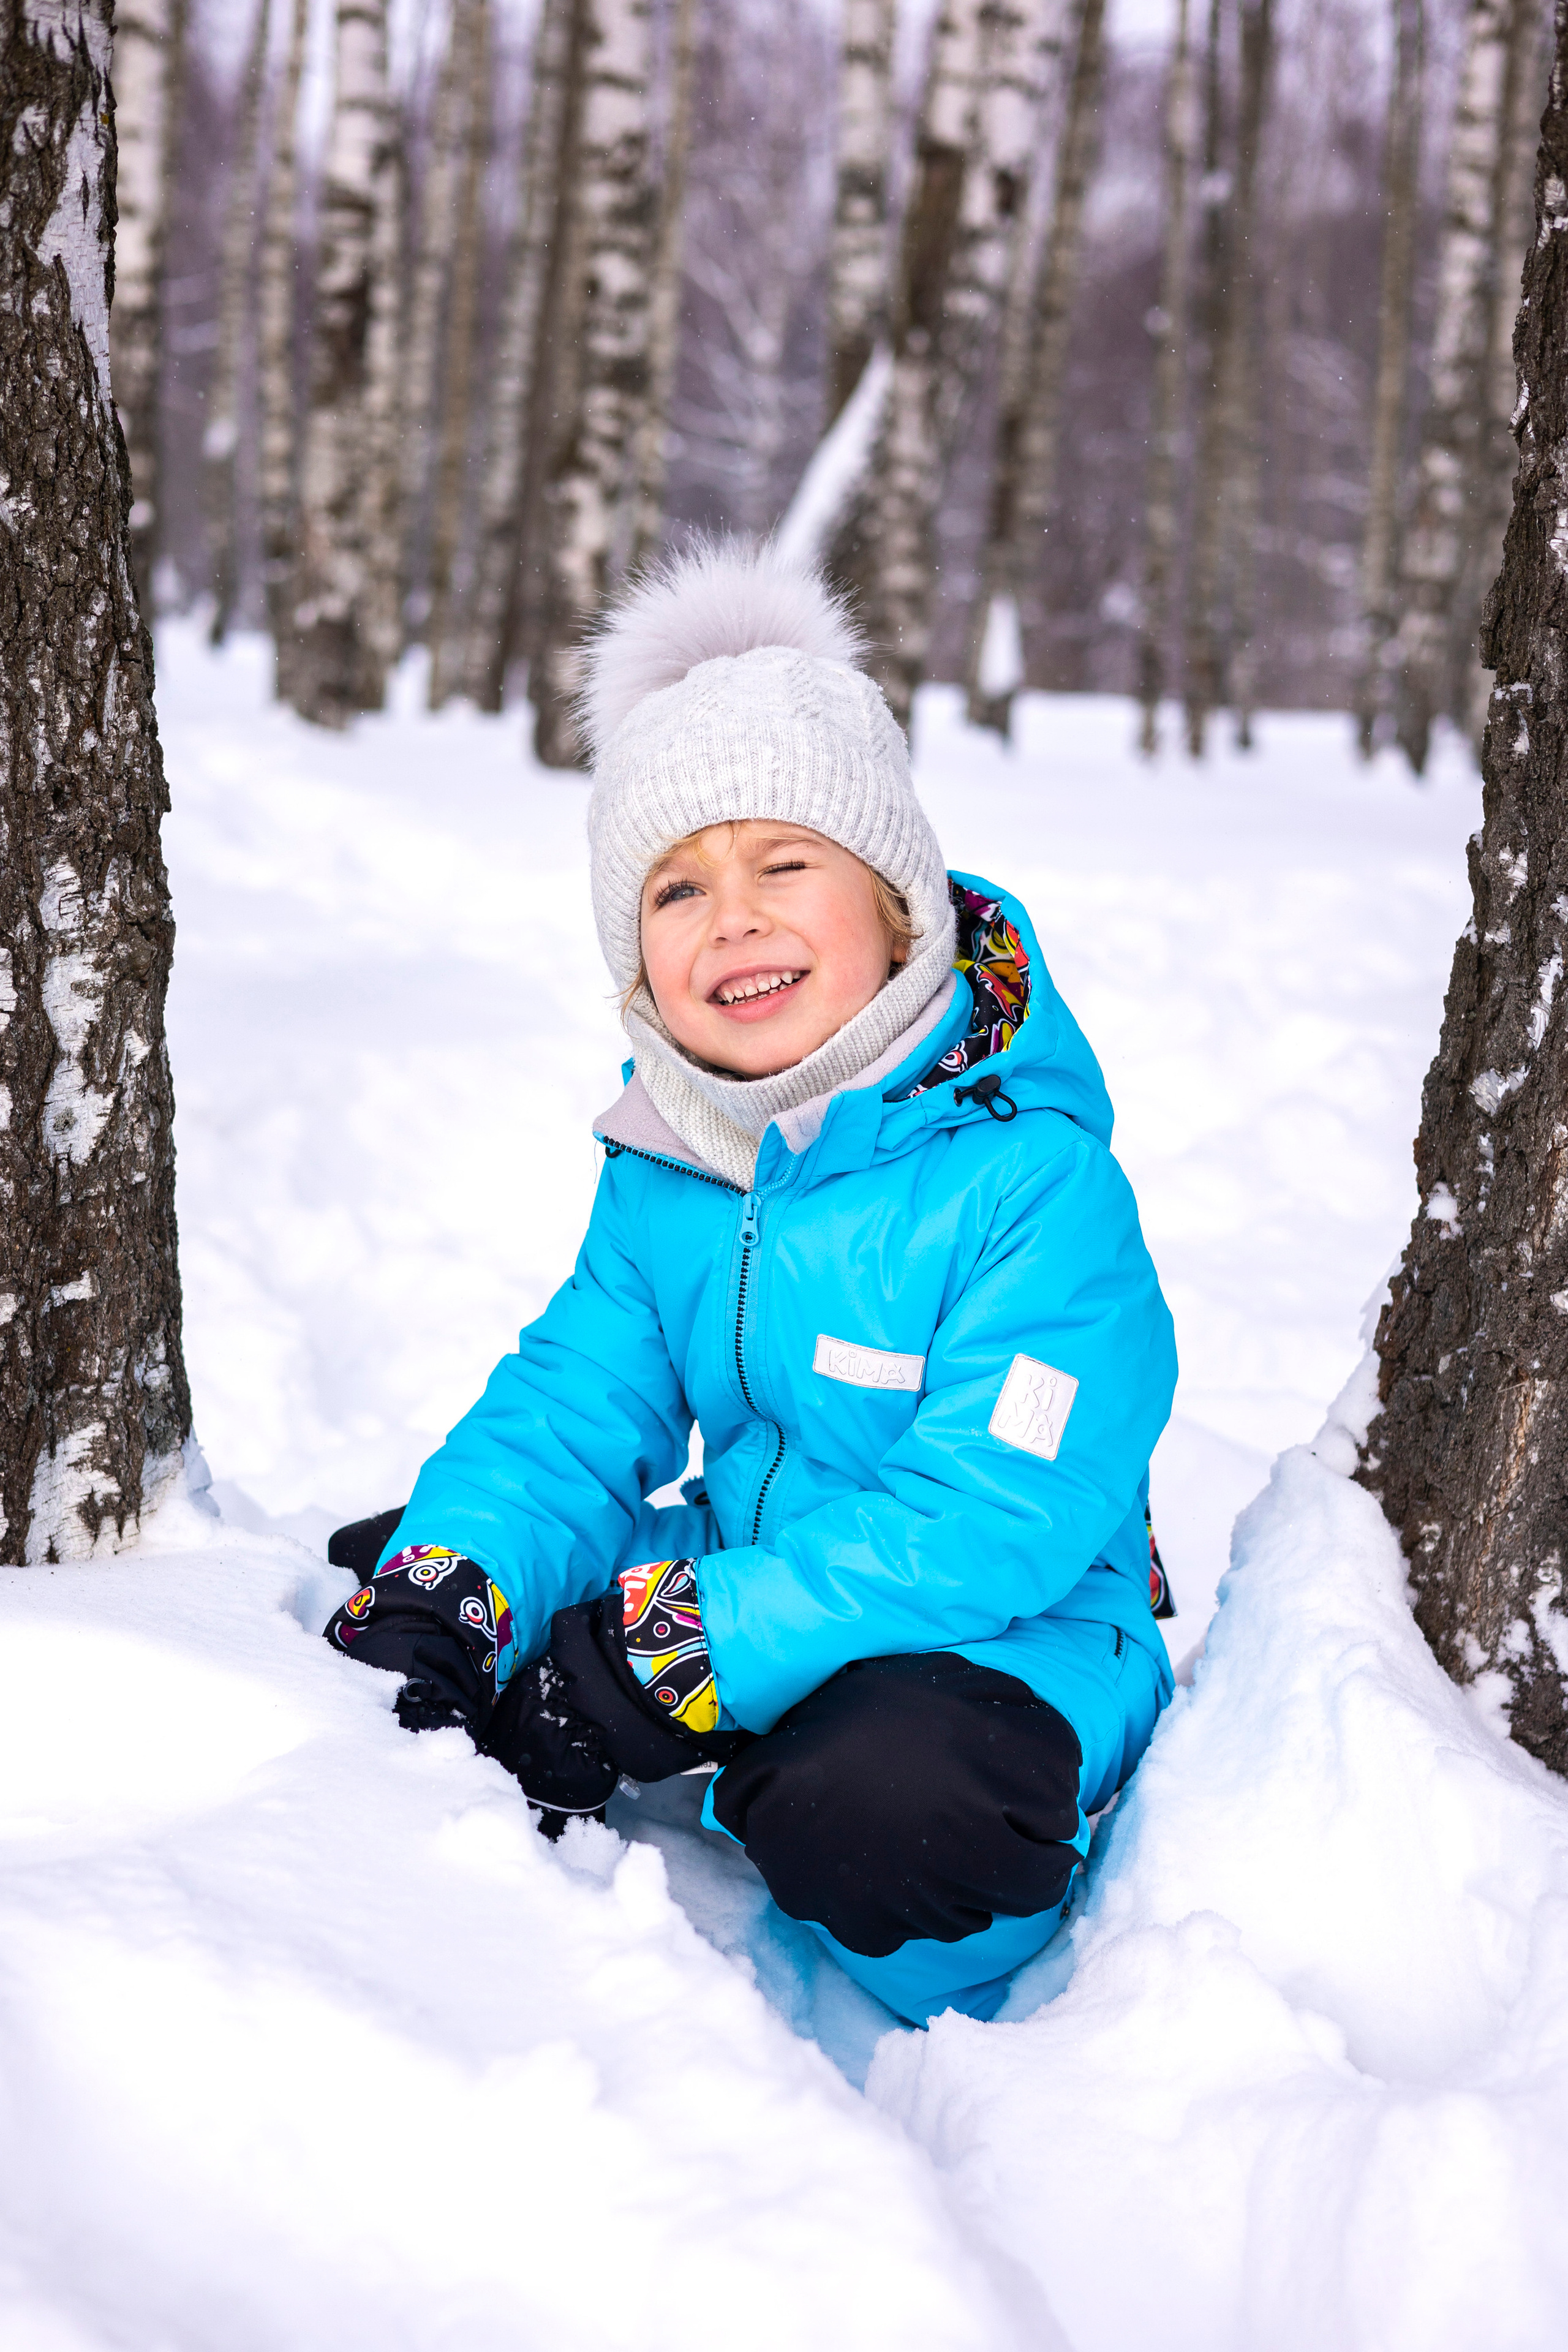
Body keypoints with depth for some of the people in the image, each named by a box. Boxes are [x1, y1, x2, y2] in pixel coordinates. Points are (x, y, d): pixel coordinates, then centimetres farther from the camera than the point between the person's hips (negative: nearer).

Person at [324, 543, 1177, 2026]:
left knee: (869, 1805, -36)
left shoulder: (1031, 1178, -22)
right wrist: (453, 1586, -23)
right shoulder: (664, 1175, 0)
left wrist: (669, 1654, -32)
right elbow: (577, 1404, 0)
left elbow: (991, 1521, -28)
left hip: (1002, 1642, -6)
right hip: (741, 1573, 6)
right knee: (402, 1566, -1)